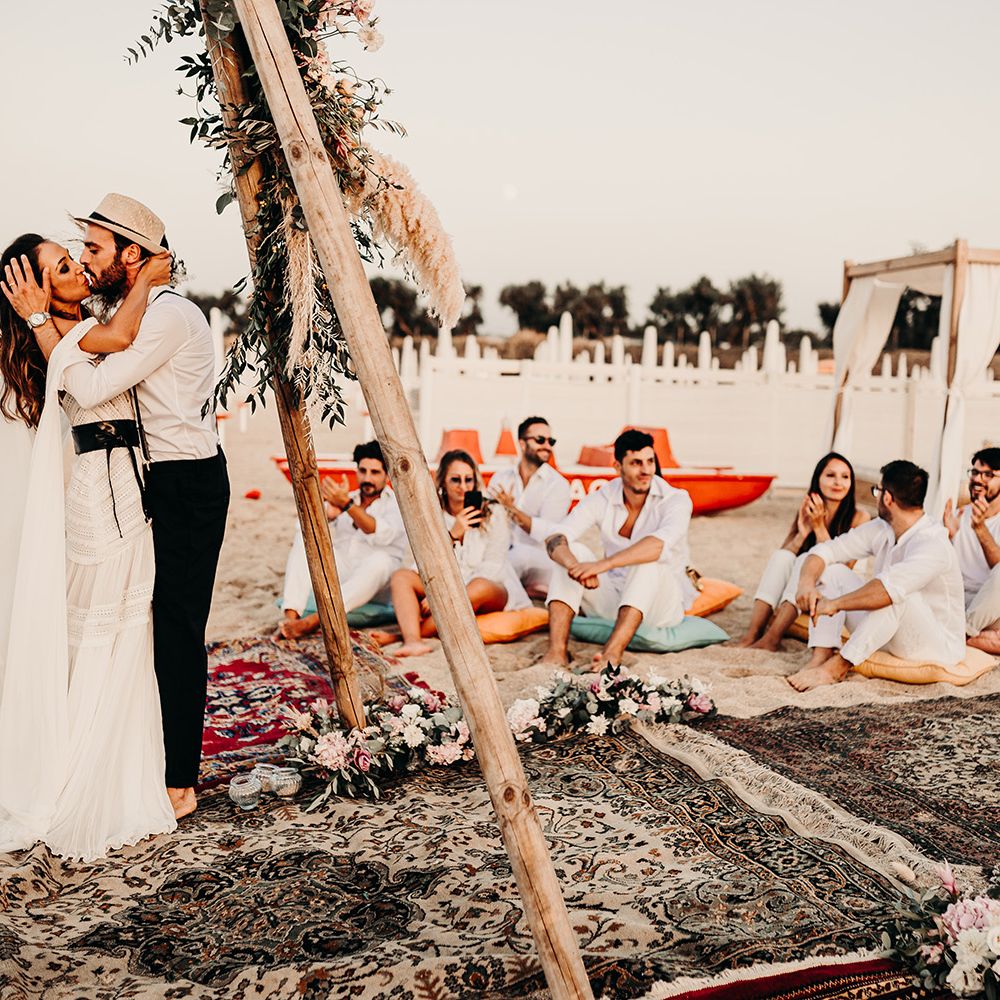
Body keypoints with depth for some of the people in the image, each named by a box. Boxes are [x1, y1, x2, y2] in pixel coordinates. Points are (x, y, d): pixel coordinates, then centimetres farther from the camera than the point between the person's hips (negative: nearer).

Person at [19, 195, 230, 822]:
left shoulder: (169, 315, -17)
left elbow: (92, 389, -24)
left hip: (188, 486, -10)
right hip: (154, 482, 10)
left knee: (178, 629, -4)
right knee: (147, 622, 15)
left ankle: (179, 783, 6)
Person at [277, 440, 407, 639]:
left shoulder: (396, 503, -1)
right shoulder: (346, 498, 13)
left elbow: (382, 534, -25)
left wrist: (347, 504, -37)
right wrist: (328, 515, -23)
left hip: (375, 585, -4)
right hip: (338, 575, 4)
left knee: (379, 560, -36)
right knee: (305, 536, -14)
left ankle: (315, 621, -44)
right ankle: (291, 616, -29)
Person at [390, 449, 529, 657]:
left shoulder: (493, 517, -6)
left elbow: (490, 569, -13)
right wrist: (452, 535, -26)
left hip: (492, 592, -3)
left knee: (479, 587, -36)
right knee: (401, 577, -18)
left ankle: (404, 633, -30)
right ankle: (412, 641, -45)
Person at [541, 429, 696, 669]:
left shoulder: (676, 500, -15)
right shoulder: (603, 499, -5)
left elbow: (660, 544, -37)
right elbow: (554, 539, -18)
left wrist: (602, 565, -47)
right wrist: (576, 567, -41)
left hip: (662, 604, -3)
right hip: (615, 597, 4)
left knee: (649, 560, -33)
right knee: (573, 552, -19)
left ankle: (613, 652, -47)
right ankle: (556, 651, -32)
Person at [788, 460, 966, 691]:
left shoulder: (933, 544, -26)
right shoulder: (881, 530, 0)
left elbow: (890, 588, -43)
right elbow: (825, 551, -2)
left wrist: (834, 604, -37)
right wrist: (806, 583, -22)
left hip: (936, 647, -8)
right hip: (887, 636, 8)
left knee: (897, 593, -37)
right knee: (831, 571, -3)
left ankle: (839, 665, -30)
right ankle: (821, 658, -19)